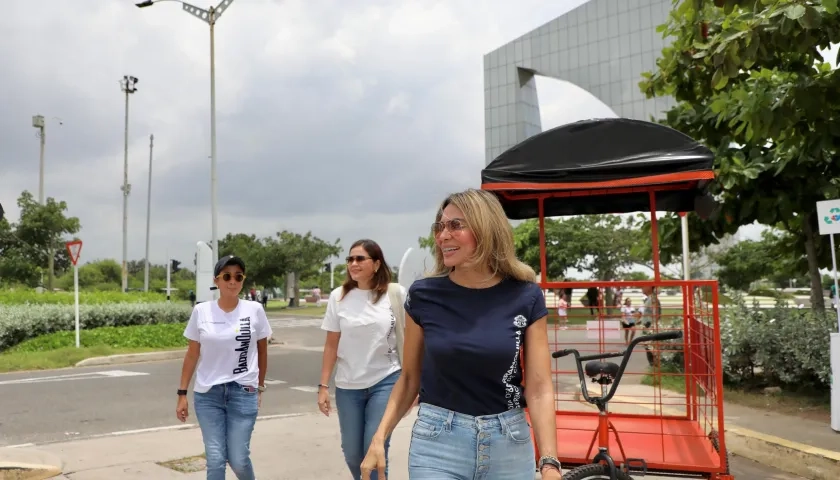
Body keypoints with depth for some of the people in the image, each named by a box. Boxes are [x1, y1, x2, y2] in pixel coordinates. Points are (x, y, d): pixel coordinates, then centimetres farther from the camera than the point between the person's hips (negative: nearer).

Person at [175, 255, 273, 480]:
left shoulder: (255, 310, -3)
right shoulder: (201, 311, -2)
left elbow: (262, 350, 9)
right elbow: (192, 354, 5)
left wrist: (260, 387, 13)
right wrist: (182, 393, 5)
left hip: (243, 393, -1)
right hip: (207, 394, 1)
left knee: (238, 459, -1)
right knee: (215, 460, 0)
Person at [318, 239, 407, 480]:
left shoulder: (395, 293, -7)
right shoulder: (338, 297, -1)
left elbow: (408, 339, -1)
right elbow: (331, 345, 3)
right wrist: (324, 385, 1)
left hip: (385, 381, -3)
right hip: (348, 386, 3)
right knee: (352, 453, 12)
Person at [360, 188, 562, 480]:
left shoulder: (526, 297, -6)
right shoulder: (423, 295, -5)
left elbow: (539, 387, -7)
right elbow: (409, 378, 4)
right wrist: (379, 439, -5)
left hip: (509, 444, 1)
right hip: (436, 443, 0)